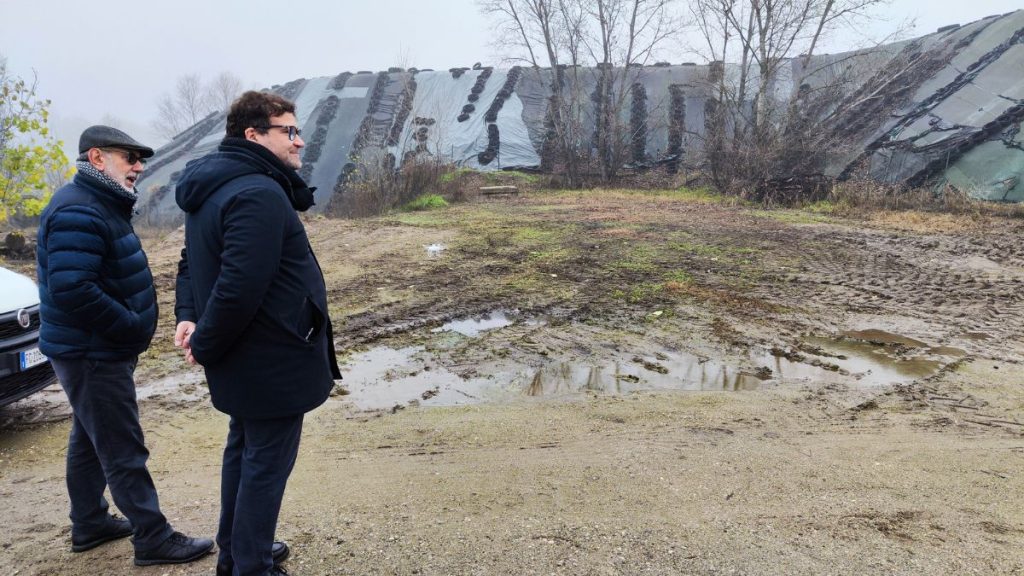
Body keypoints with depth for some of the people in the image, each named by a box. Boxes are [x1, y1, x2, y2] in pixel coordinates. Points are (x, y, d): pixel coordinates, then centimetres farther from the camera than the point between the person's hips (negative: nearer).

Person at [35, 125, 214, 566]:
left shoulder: (101, 206, 12)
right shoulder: (78, 214, -21)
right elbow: (72, 290, -31)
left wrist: (135, 324, 7)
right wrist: (132, 326, -22)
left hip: (96, 351, 11)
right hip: (92, 355, -11)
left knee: (90, 440, 20)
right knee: (123, 450, -3)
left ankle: (89, 524, 35)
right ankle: (153, 539, 6)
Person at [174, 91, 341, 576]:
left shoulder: (212, 187, 10)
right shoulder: (260, 194, -24)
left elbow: (194, 261, 15)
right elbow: (240, 288, -30)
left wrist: (189, 315, 2)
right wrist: (204, 345, -17)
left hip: (244, 361, 11)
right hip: (273, 362, -10)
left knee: (243, 451, 23)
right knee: (267, 464, 4)